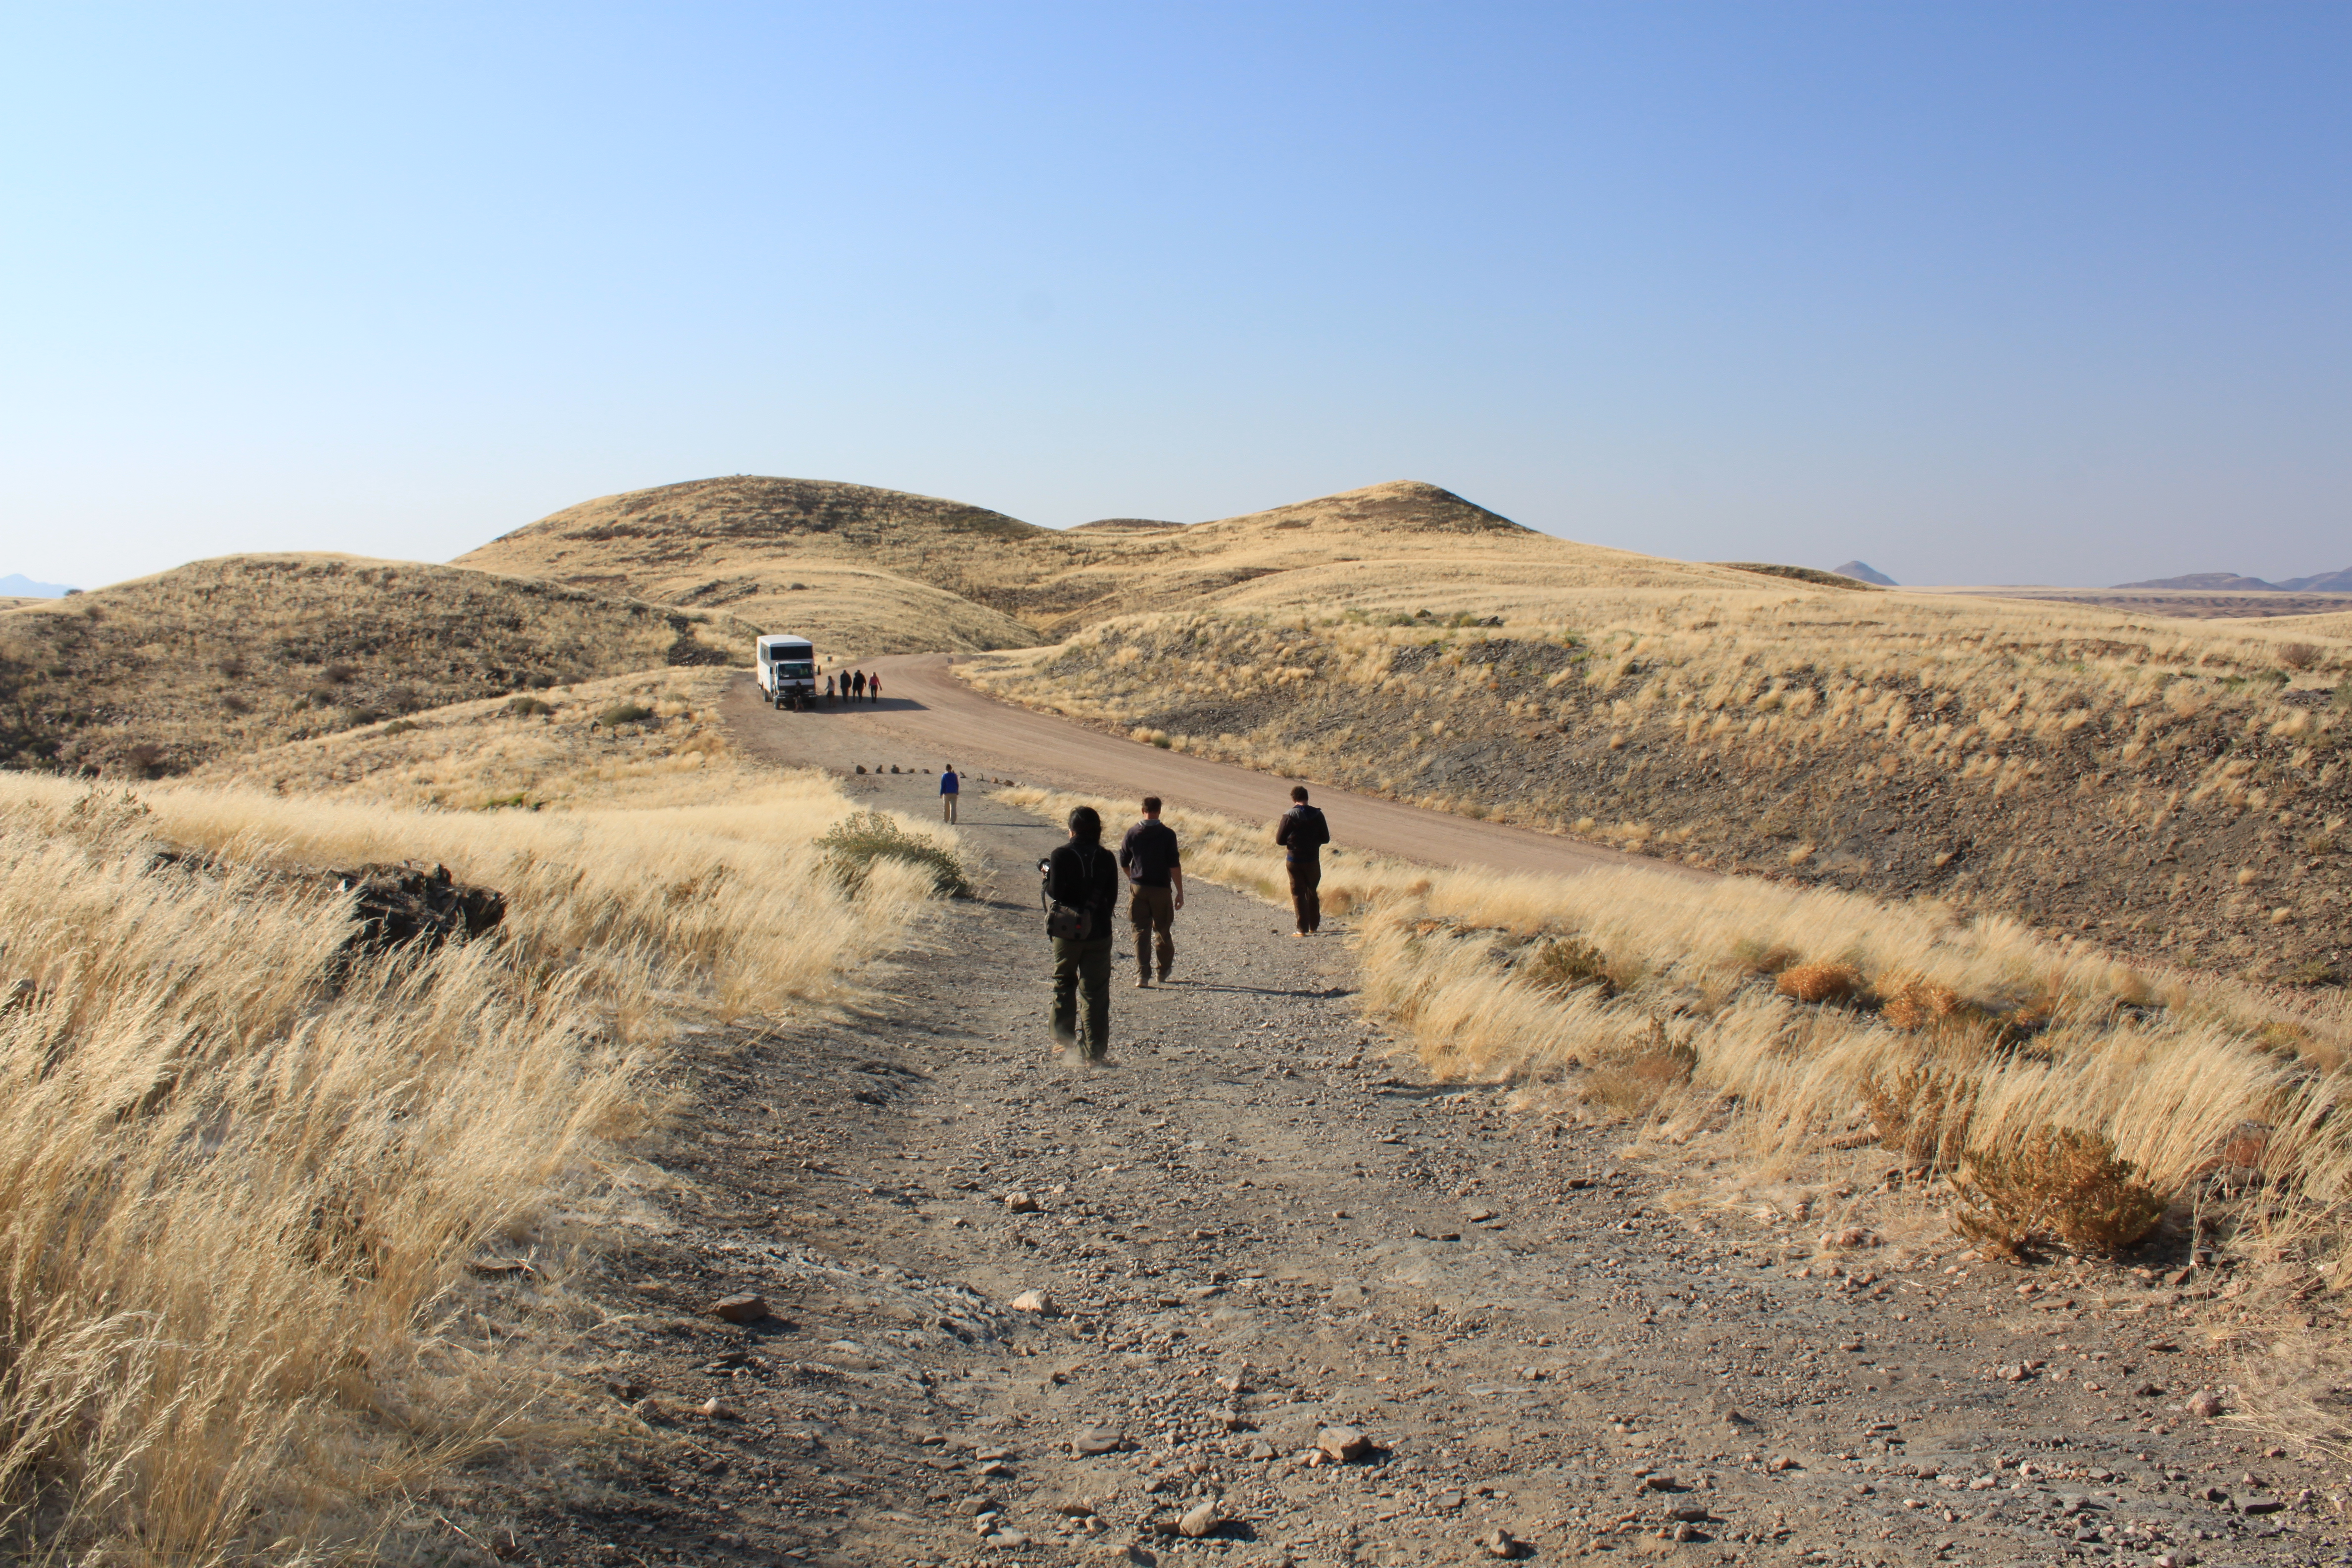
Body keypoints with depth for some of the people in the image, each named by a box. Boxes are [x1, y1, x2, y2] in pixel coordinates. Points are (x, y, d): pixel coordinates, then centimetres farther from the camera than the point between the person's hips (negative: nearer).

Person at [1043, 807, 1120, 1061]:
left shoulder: (1061, 856, -10)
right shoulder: (1106, 858, -2)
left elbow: (1055, 893, -14)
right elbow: (1112, 897, 2)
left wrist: (1047, 873, 4)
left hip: (1067, 932, -1)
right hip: (1099, 933, 1)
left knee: (1064, 984, 19)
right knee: (1097, 992, 5)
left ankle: (1064, 1038, 17)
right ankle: (1095, 1050, 4)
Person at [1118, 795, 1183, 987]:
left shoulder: (1132, 833, -1)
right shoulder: (1167, 834, -9)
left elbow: (1124, 864, 7)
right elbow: (1175, 866, -12)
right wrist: (1180, 892, -6)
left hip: (1138, 888, 1)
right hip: (1161, 889, -1)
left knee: (1141, 932, 4)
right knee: (1163, 931, 14)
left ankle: (1142, 975, -4)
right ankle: (1164, 972, 27)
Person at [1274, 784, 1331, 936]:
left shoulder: (1289, 816, -11)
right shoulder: (1317, 815, -5)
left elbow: (1280, 840, -7)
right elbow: (1325, 839, 1)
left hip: (1294, 860, -2)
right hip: (1313, 860, 2)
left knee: (1298, 894, 4)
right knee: (1312, 892, 18)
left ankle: (1303, 928, 0)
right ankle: (1314, 926, 24)